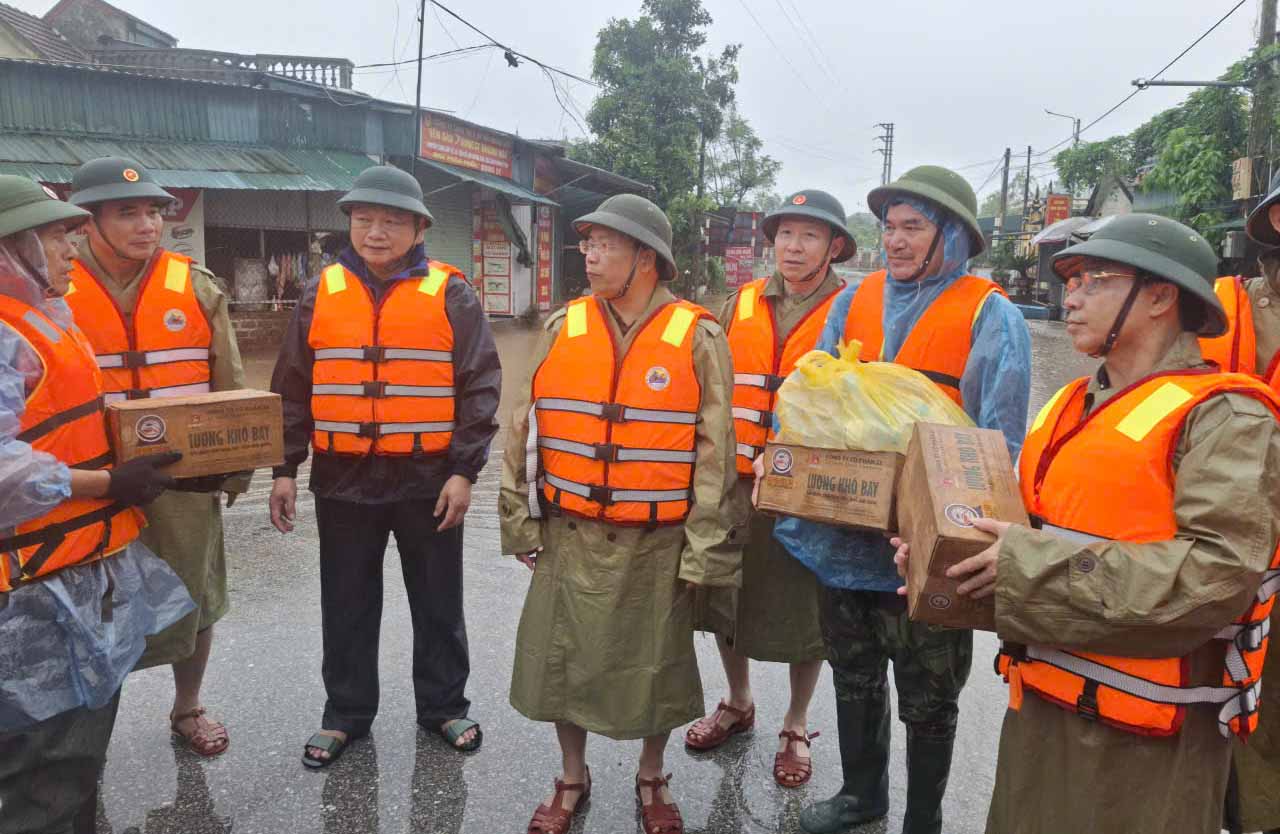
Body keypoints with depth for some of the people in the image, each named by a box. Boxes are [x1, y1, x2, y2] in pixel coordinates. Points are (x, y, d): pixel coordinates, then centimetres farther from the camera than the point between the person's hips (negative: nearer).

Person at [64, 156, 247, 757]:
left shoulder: (196, 286, 0)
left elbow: (231, 387, 6)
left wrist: (237, 464, 5)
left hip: (188, 478, 2)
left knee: (193, 601, 13)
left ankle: (187, 708, 35)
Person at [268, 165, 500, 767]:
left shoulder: (449, 294, -4)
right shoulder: (321, 294, 4)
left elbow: (480, 387, -5)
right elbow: (292, 389, 8)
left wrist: (464, 470, -10)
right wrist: (285, 469, 4)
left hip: (428, 480, -2)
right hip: (344, 480, 3)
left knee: (438, 603, 12)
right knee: (347, 605, 14)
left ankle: (443, 705, 31)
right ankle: (346, 713, 31)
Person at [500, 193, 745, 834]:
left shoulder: (698, 339, -8)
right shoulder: (561, 329, 1)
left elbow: (715, 452, -7)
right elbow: (525, 431, 5)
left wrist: (704, 551, -8)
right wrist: (521, 523, 4)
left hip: (657, 545, -2)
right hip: (569, 537, 3)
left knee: (654, 667, 13)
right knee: (561, 659, 12)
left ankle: (651, 781, 37)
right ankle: (572, 780, 36)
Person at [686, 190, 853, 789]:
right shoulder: (742, 305, 5)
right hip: (734, 481, 4)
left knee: (805, 609, 9)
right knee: (727, 595, 16)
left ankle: (796, 728, 31)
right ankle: (738, 703, 40)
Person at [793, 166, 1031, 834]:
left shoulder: (990, 316, -8)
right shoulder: (855, 300, 5)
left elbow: (997, 444, -12)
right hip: (845, 525, 5)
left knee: (926, 698, 13)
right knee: (854, 674, 22)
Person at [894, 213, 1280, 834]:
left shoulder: (1224, 417, -13)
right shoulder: (1072, 407, 11)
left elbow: (1221, 571, -25)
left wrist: (1031, 569, -25)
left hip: (1147, 733, -7)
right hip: (1043, 700, 7)